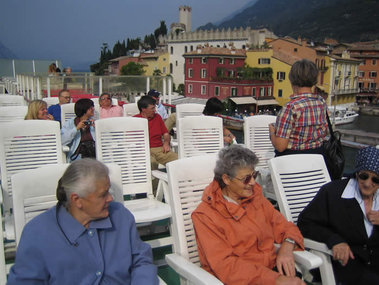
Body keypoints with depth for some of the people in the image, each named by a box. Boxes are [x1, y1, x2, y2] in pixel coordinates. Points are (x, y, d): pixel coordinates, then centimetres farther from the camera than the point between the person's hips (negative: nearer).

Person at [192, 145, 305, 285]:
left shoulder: (256, 197, 12)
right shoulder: (205, 215, -7)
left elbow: (284, 227, 17)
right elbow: (224, 265, -15)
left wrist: (287, 247, -7)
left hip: (273, 270, 6)